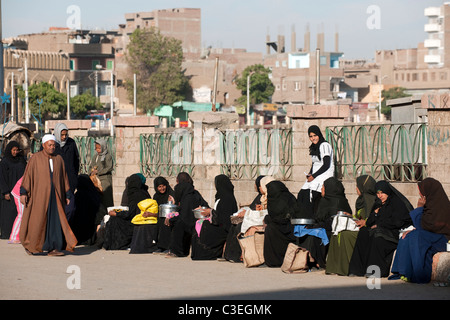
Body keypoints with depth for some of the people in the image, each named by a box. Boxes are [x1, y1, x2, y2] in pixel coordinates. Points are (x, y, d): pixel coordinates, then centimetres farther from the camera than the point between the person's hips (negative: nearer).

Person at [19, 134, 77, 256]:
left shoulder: (59, 159, 9)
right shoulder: (36, 158, -1)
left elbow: (64, 177, 13)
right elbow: (27, 175, -4)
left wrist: (67, 195, 11)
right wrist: (23, 192, -11)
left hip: (55, 195, 3)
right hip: (39, 194, -3)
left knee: (56, 220, -6)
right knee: (37, 219, -1)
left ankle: (53, 248, -6)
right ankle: (30, 245, 19)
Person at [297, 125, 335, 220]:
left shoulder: (324, 145, -10)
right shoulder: (314, 147, 17)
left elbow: (326, 165, -16)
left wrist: (313, 176, -14)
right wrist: (309, 174, 6)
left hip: (324, 176, -8)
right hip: (314, 178, 8)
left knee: (309, 195, -20)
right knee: (301, 195, -8)